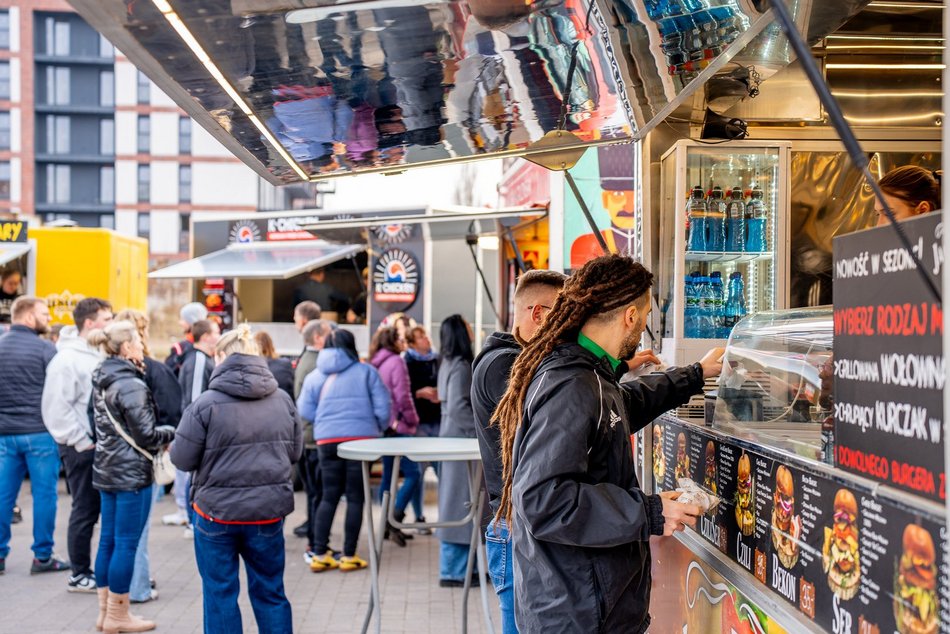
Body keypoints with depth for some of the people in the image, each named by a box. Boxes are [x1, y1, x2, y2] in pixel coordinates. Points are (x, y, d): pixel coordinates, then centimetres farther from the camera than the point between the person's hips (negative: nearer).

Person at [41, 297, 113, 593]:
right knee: (85, 512, 1)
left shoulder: (100, 355, 9)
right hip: (82, 449, -7)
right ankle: (80, 575, 13)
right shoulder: (67, 359, -14)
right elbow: (57, 408, -17)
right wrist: (82, 443, -15)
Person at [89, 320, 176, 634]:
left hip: (106, 469, 9)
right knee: (126, 543, 0)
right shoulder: (131, 385, -18)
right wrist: (172, 432, 0)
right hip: (131, 473, -9)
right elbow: (147, 435, -17)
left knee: (108, 540, 13)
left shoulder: (101, 380, 9)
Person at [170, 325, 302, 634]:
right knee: (270, 592, 15)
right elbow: (295, 452, 8)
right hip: (269, 512, 3)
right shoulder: (282, 400, 0)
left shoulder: (206, 404, -13)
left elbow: (182, 459, -9)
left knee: (220, 595, 9)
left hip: (218, 513, -3)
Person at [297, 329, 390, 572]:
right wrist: (379, 428, 15)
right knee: (355, 497, 5)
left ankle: (319, 555, 9)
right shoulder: (366, 372, 0)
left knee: (329, 496, 12)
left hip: (327, 441, 3)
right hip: (361, 439, -3)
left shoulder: (314, 376, 7)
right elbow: (382, 407, -3)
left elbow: (305, 411, 2)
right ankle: (349, 556, 7)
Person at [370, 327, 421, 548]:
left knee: (388, 475, 12)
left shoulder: (376, 363, 13)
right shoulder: (396, 362, -12)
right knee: (412, 473, -8)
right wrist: (412, 420, -3)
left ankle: (388, 525, 15)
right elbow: (402, 396, -16)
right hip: (397, 427, -9)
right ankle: (394, 520, -17)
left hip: (382, 426, 9)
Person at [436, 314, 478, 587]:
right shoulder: (460, 366, -15)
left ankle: (456, 566, 19)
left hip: (453, 438, 10)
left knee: (455, 502, 13)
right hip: (461, 440, -10)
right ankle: (453, 570, -1)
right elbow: (458, 407, -21)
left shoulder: (450, 364, 14)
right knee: (461, 502, -5)